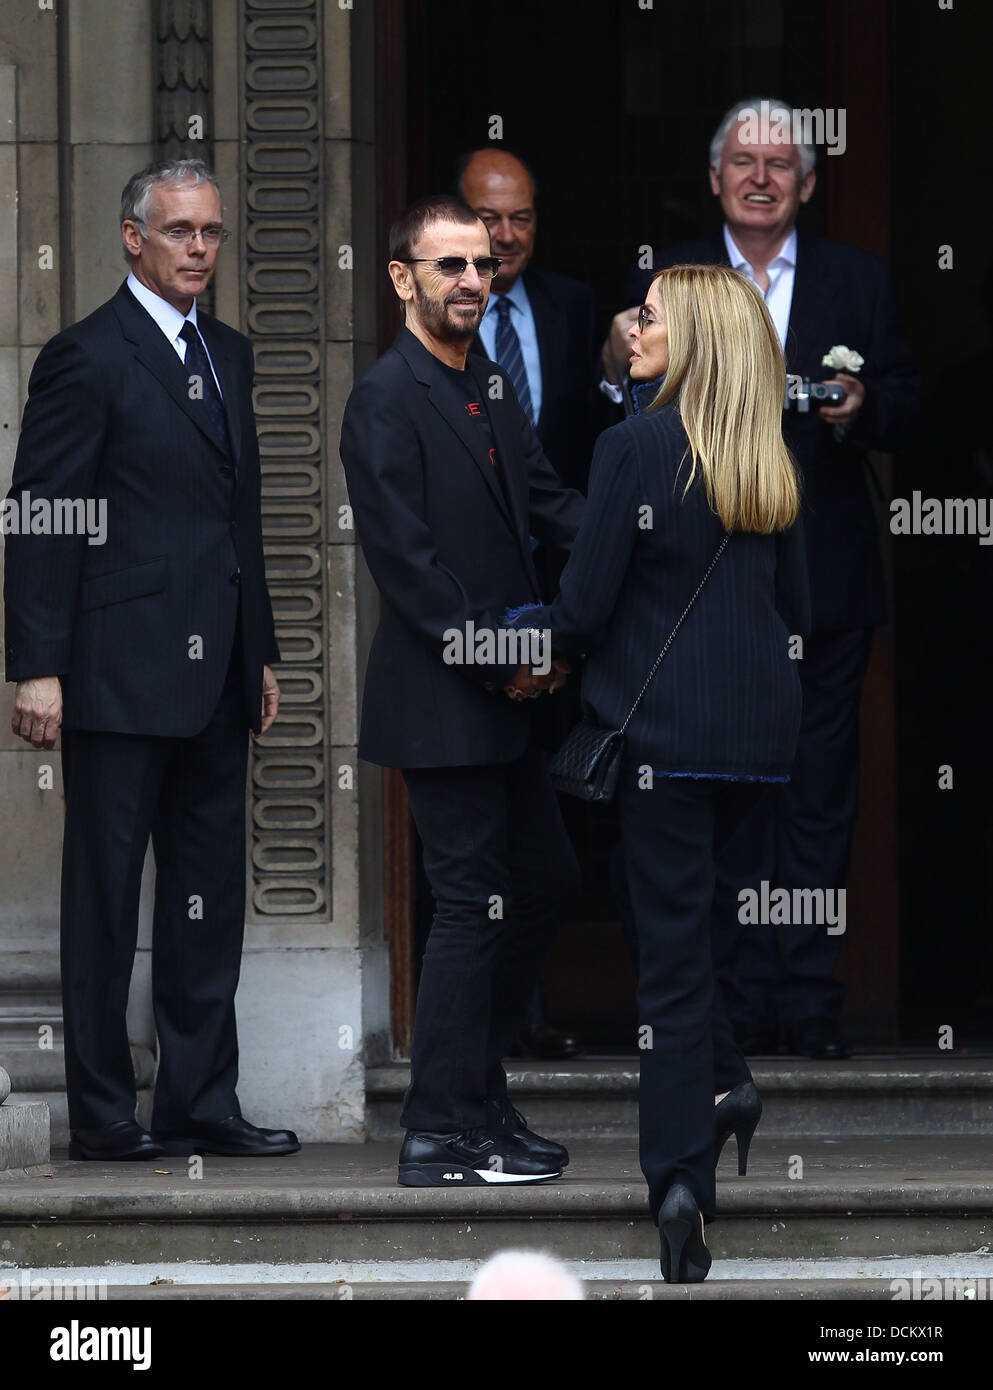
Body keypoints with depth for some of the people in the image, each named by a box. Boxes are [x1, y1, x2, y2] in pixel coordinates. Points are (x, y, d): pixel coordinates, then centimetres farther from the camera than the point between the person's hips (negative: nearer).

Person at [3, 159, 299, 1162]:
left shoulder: (229, 355, 16)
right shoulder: (88, 358, -8)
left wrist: (260, 653, 18)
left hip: (213, 676, 8)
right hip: (121, 672, -8)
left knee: (209, 895, 10)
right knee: (104, 894, -1)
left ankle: (200, 1105, 16)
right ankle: (101, 1111, 4)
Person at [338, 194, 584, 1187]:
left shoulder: (491, 385, 14)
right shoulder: (385, 398, -14)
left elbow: (544, 500, 13)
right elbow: (405, 560, -18)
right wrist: (500, 658, -16)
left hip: (503, 698, 9)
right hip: (440, 704, -9)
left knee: (545, 882, 15)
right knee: (472, 905, -5)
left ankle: (476, 1095, 25)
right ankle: (441, 1136, 2)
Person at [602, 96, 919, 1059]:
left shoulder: (859, 282, 9)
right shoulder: (665, 284, 6)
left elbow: (907, 414, 7)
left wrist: (861, 406, -14)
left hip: (824, 577, 1)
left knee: (819, 796, 2)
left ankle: (810, 1003, 6)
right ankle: (741, 1004, 6)